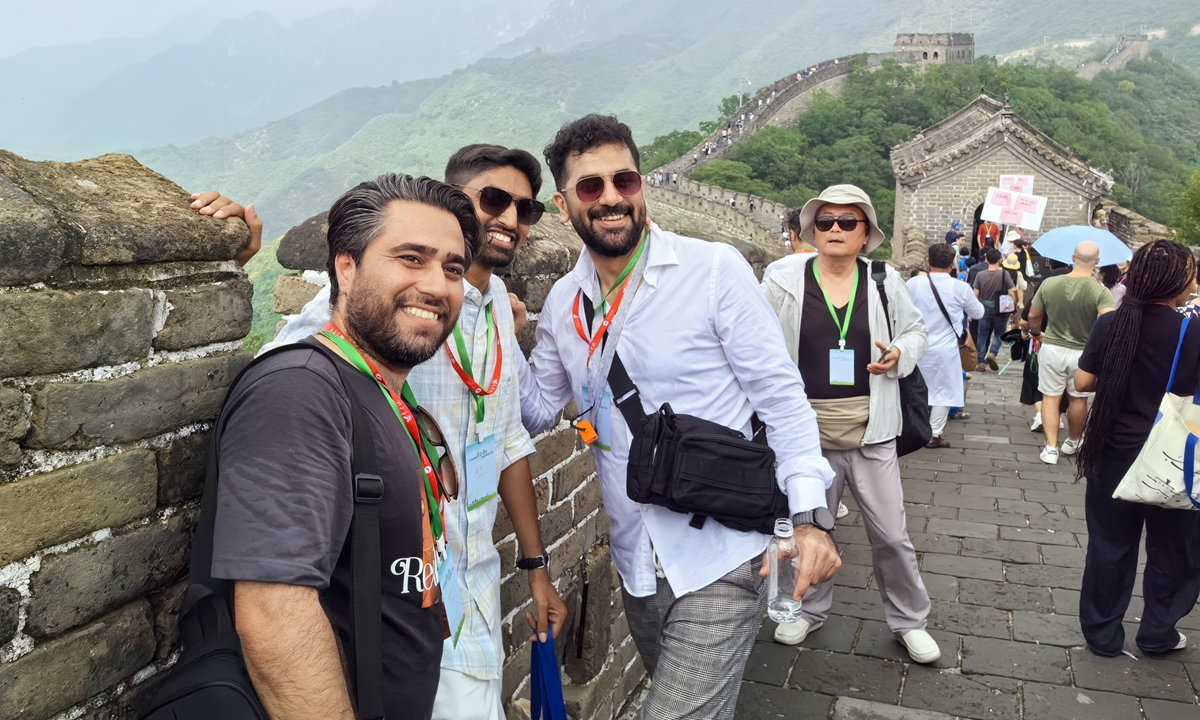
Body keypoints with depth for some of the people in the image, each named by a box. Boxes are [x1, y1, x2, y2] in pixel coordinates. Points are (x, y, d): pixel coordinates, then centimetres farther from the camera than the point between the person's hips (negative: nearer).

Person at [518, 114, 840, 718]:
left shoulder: (714, 270, -12)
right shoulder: (562, 302, 4)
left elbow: (781, 395, -10)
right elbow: (538, 410, 10)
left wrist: (810, 516, -16)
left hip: (722, 561, -5)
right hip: (637, 566, 6)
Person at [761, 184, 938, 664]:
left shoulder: (885, 282, 1)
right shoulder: (785, 283, -4)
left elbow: (916, 332, 14)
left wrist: (899, 354, -8)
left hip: (870, 433, 1)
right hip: (808, 434, 0)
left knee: (891, 534, 8)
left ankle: (909, 620, 30)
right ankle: (809, 611, 39)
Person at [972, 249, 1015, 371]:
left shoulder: (980, 275, -5)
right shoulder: (1004, 274, -9)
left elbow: (976, 294, -3)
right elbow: (1010, 294, -8)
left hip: (984, 310, 1)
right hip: (1000, 310, -1)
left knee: (983, 335, 10)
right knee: (999, 333, 16)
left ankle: (981, 362, 8)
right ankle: (992, 353, -5)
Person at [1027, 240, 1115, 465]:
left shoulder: (1049, 284, -10)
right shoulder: (1100, 292, -19)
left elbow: (1033, 316, 2)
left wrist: (1036, 333, 22)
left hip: (1052, 348, 1)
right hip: (1082, 353, -1)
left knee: (1050, 397, 9)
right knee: (1078, 399, 18)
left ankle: (1051, 448, 5)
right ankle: (1073, 442, 35)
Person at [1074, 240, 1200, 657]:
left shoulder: (1110, 324, -9)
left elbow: (1082, 382, -6)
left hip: (1114, 454, 2)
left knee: (1110, 544, 14)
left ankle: (1103, 634, 23)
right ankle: (1158, 634, 29)